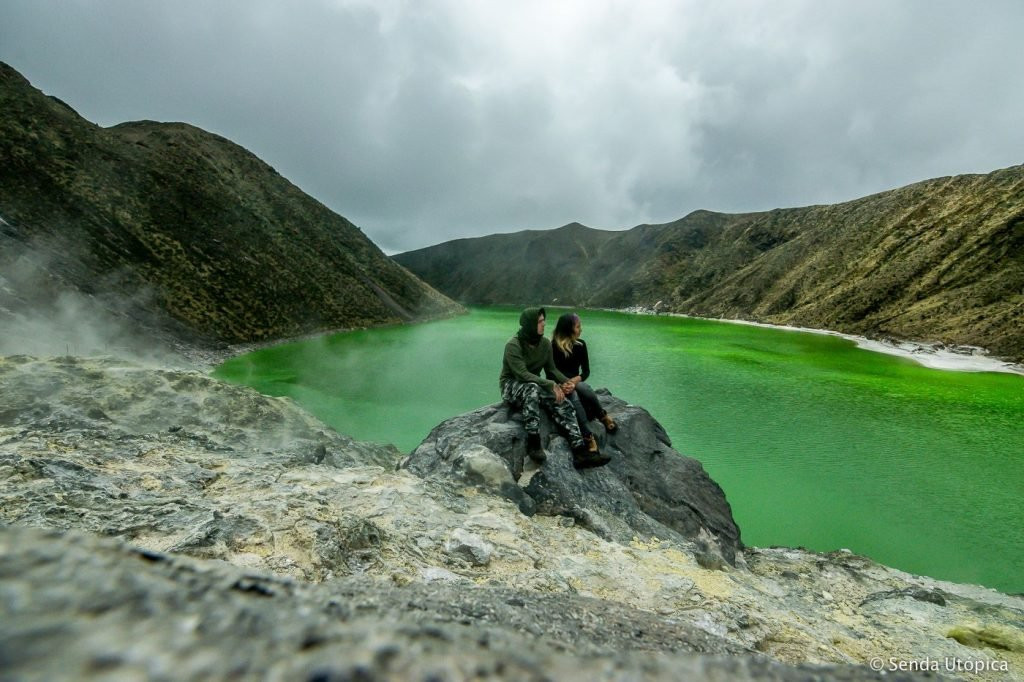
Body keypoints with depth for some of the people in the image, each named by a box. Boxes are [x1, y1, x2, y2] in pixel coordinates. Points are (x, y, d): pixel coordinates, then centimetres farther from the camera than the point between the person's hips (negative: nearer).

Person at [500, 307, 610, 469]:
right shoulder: (513, 345, -21)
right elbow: (522, 374, -30)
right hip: (512, 386, -6)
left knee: (564, 405, -19)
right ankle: (533, 443, -38)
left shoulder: (545, 343, 0)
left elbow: (551, 369, 5)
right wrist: (551, 385, -35)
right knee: (532, 388, -41)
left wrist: (566, 381, -16)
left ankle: (581, 452, -26)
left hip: (535, 386, 6)